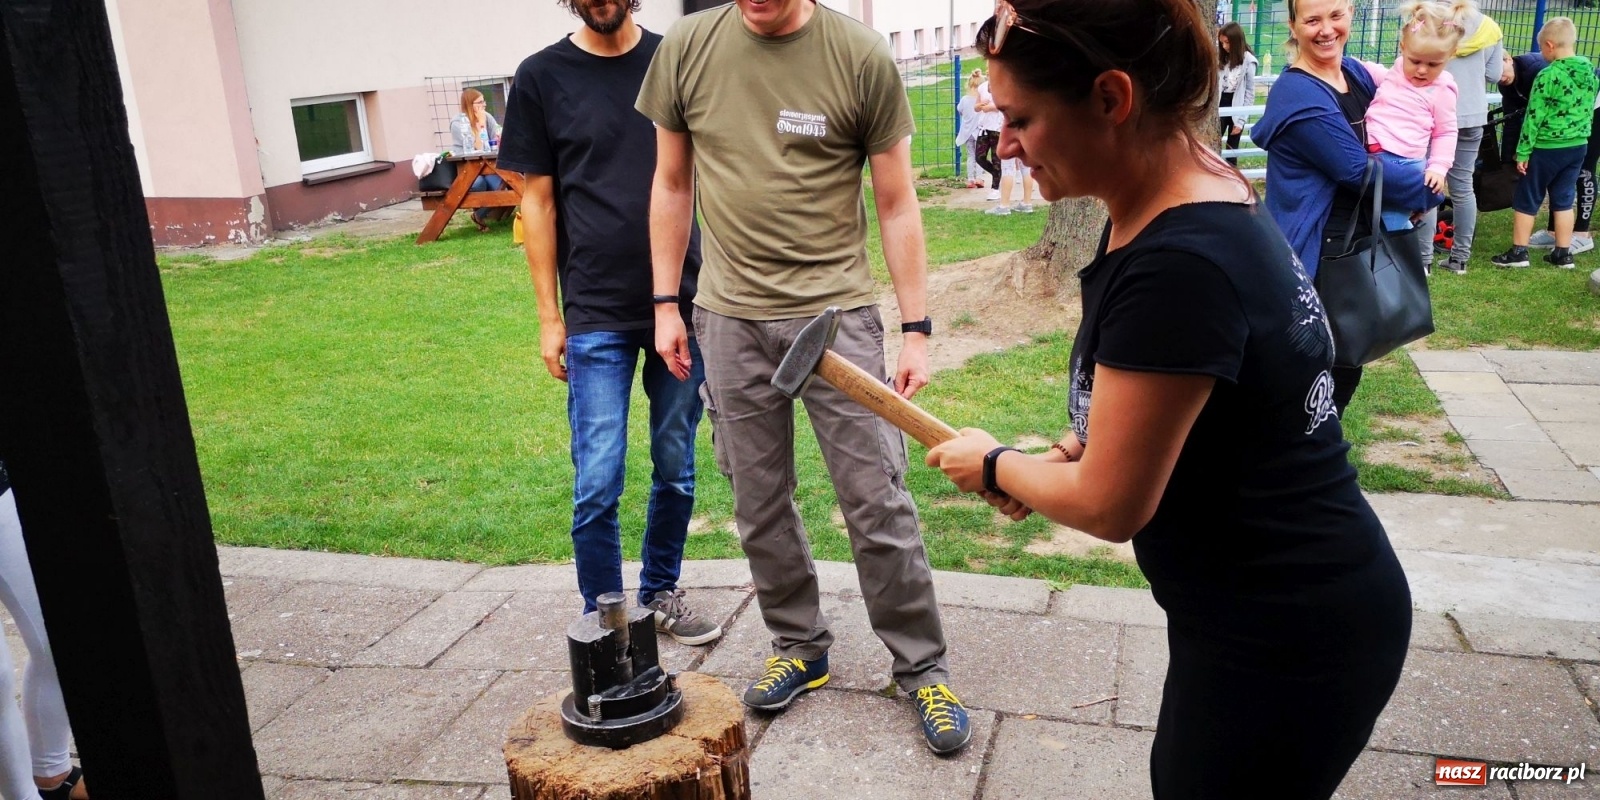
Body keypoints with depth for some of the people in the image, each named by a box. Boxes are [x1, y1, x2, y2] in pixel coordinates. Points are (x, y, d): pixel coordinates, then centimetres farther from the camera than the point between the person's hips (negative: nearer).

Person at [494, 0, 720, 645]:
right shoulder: (542, 77, 1)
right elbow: (538, 201, 3)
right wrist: (549, 316, 0)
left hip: (686, 305, 2)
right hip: (596, 317, -2)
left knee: (676, 470, 12)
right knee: (597, 485, -3)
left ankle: (660, 592, 31)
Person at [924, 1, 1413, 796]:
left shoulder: (1178, 264, -32)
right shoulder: (1191, 199, -1)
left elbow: (1109, 504, -23)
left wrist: (996, 465, -5)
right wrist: (1067, 452, 0)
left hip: (1288, 641, -9)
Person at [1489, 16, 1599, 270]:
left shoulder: (1548, 76, -17)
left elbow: (1534, 117, -15)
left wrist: (1522, 152, -11)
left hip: (1547, 149, -7)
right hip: (1578, 146, 7)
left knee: (1526, 200, 5)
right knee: (1564, 200, 13)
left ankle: (1518, 252, 10)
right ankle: (1562, 254, 17)